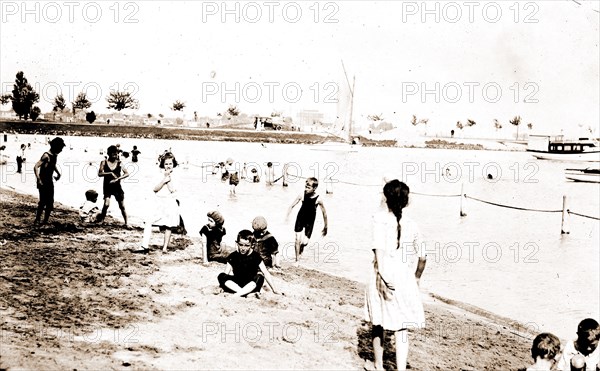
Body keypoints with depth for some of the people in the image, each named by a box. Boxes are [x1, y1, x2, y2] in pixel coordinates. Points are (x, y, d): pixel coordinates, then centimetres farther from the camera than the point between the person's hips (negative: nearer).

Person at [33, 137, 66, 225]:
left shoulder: (55, 155, 7)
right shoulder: (46, 156, -18)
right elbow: (36, 167, -26)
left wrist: (58, 173, 21)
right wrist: (39, 180, -29)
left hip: (50, 182, 8)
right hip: (43, 183, -8)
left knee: (50, 203, 8)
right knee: (43, 202, -9)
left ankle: (45, 221, 16)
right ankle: (37, 220, 0)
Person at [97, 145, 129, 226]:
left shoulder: (119, 163, 1)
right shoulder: (104, 162, -1)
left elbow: (127, 173, -7)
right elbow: (99, 174, -9)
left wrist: (117, 179, -19)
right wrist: (110, 173, -18)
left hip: (117, 187, 2)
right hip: (107, 187, -1)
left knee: (122, 206, 5)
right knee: (106, 204, -19)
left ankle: (126, 223, 17)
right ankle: (100, 221, -1)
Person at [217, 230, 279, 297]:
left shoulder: (255, 256, -4)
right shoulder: (233, 256, 1)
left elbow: (265, 273, -7)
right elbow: (226, 274, -1)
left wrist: (274, 289, -11)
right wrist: (221, 286, -15)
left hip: (251, 285, -2)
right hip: (236, 285, 2)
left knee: (259, 277, -33)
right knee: (221, 276, -24)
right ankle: (243, 292, -34)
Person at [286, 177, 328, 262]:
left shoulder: (318, 200, -21)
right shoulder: (302, 196, -17)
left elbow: (324, 213, -10)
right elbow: (292, 206, -9)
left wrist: (325, 227, -3)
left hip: (310, 221, -1)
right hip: (300, 219, 1)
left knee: (304, 242, -4)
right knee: (297, 240, -4)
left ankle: (301, 250, 32)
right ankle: (297, 260, 10)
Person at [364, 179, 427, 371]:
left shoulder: (380, 217, -5)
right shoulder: (410, 225, 6)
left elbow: (379, 248, -18)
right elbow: (422, 257, 10)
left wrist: (381, 276, -20)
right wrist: (416, 278, 24)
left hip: (384, 278, -2)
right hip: (405, 280, 2)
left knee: (378, 325, 18)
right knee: (402, 330, 8)